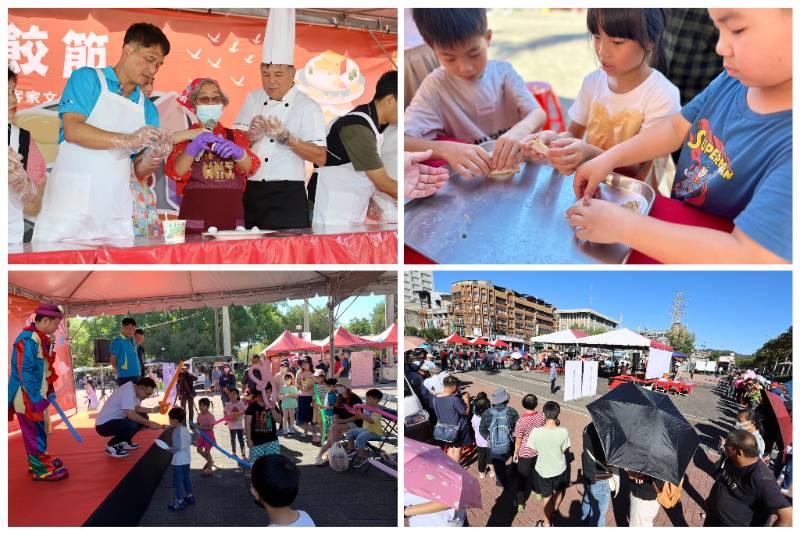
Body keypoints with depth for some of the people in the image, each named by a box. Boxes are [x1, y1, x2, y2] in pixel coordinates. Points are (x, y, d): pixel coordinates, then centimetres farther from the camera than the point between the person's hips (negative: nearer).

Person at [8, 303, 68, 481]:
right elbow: (24, 371, -25)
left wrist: (49, 390, 17)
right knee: (35, 431, -1)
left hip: (37, 394, 9)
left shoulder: (41, 338, 9)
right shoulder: (28, 339, -21)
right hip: (28, 397, -9)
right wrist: (36, 398, -24)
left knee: (39, 430, 19)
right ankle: (40, 469, 7)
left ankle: (37, 461, 32)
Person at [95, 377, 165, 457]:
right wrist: (149, 423, -26)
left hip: (116, 420, 10)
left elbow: (136, 408, 13)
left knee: (142, 417, 3)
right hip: (104, 425, -10)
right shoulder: (128, 391, -26)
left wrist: (152, 410, -2)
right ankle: (111, 446, -8)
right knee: (132, 425, -32)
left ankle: (124, 442, 13)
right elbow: (131, 415, -33)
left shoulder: (134, 389, 3)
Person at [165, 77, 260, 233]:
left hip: (232, 219, 2)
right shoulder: (186, 138, 9)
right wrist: (192, 149, -23)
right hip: (196, 220, -2)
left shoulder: (235, 136, 15)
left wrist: (238, 153, -21)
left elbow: (251, 168, -1)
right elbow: (175, 173, -6)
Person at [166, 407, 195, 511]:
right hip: (186, 459, 9)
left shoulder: (177, 431, -22)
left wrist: (172, 449, -9)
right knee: (186, 479, 21)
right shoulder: (185, 429, 6)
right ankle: (189, 497, 33)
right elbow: (189, 441, 14)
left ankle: (180, 502, 9)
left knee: (178, 481, 2)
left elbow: (178, 446, -27)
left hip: (179, 461, -9)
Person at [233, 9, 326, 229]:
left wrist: (285, 137, -20)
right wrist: (252, 135, -13)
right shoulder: (253, 99, 11)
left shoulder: (308, 107, -4)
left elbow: (320, 158, -10)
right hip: (250, 193, 4)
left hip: (287, 197, -4)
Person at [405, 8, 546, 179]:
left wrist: (520, 131, -34)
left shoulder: (503, 71, -1)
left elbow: (538, 114, -10)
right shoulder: (435, 86, -9)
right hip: (470, 175, -3)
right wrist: (446, 150, -40)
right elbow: (404, 140, -21)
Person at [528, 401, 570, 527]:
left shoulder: (536, 432, -26)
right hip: (560, 469, 0)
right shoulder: (563, 432, -25)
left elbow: (534, 449, -10)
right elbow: (564, 450, -7)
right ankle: (555, 510, 56)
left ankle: (547, 524, 39)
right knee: (559, 491, 32)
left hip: (543, 470, 0)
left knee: (548, 497, 22)